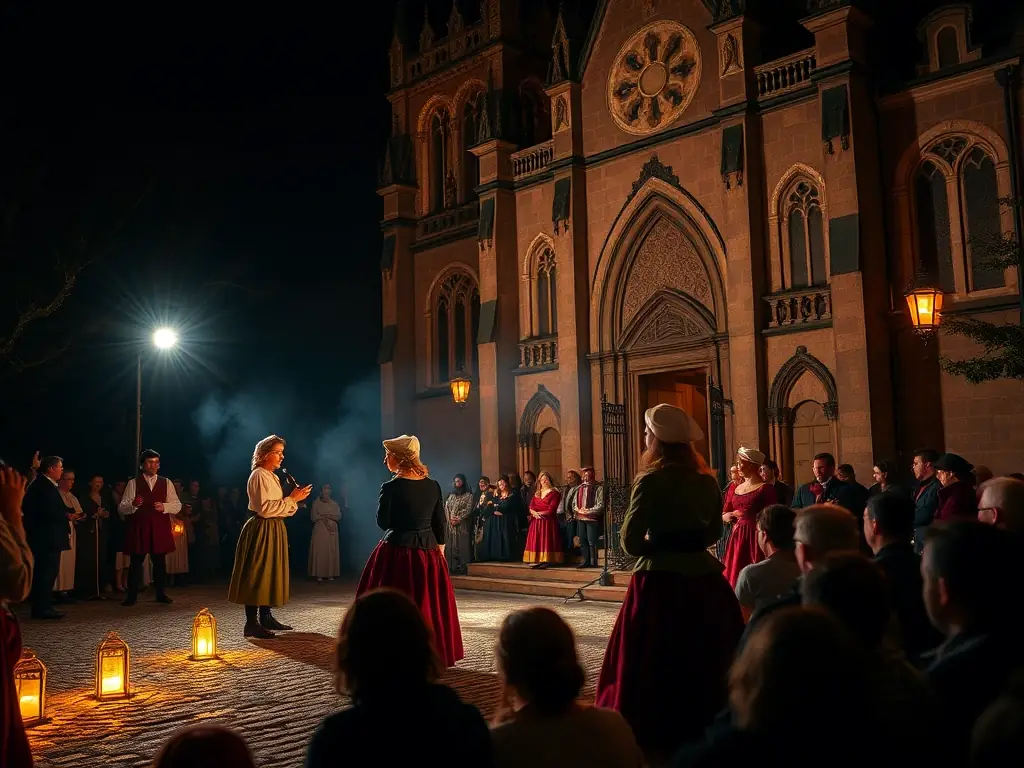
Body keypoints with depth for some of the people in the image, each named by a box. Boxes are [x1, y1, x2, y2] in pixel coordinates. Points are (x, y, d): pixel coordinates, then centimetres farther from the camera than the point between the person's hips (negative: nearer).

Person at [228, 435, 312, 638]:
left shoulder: (270, 476, 18)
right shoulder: (259, 476, -14)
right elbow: (266, 508, -23)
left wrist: (294, 499, 3)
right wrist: (292, 499, -20)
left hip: (273, 530, 10)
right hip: (262, 530, -10)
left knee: (270, 574, 14)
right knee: (257, 574, -8)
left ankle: (266, 617, 22)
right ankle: (251, 624, -6)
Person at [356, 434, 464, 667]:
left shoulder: (391, 487, -14)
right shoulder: (433, 485, 1)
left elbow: (382, 523, -6)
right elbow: (440, 525, 6)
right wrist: (439, 551, 16)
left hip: (397, 553, -5)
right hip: (429, 552, 5)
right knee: (430, 603, 16)